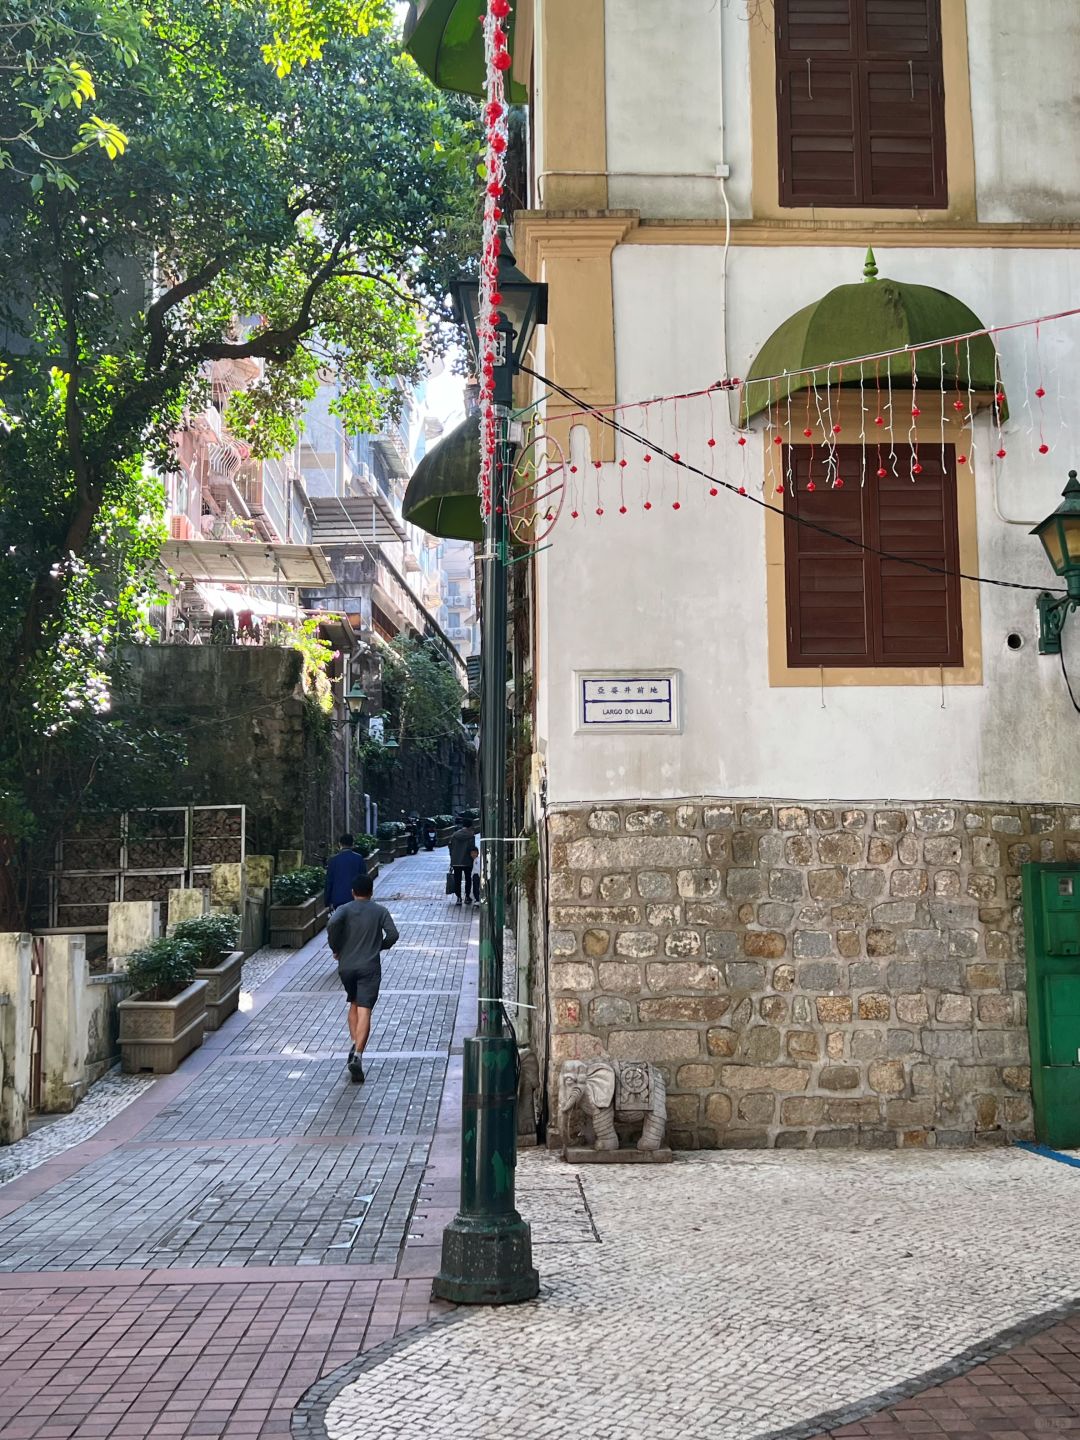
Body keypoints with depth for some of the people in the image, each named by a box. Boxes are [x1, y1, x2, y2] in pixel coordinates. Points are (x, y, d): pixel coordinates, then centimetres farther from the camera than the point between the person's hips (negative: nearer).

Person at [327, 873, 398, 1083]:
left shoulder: (344, 909, 3)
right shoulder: (380, 911, 4)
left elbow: (332, 924, -18)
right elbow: (393, 934, -7)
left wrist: (336, 948, -4)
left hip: (346, 966, 2)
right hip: (370, 967, -2)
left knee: (354, 1005, 24)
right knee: (364, 1012, -8)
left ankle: (354, 1043, 11)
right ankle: (357, 1055, -22)